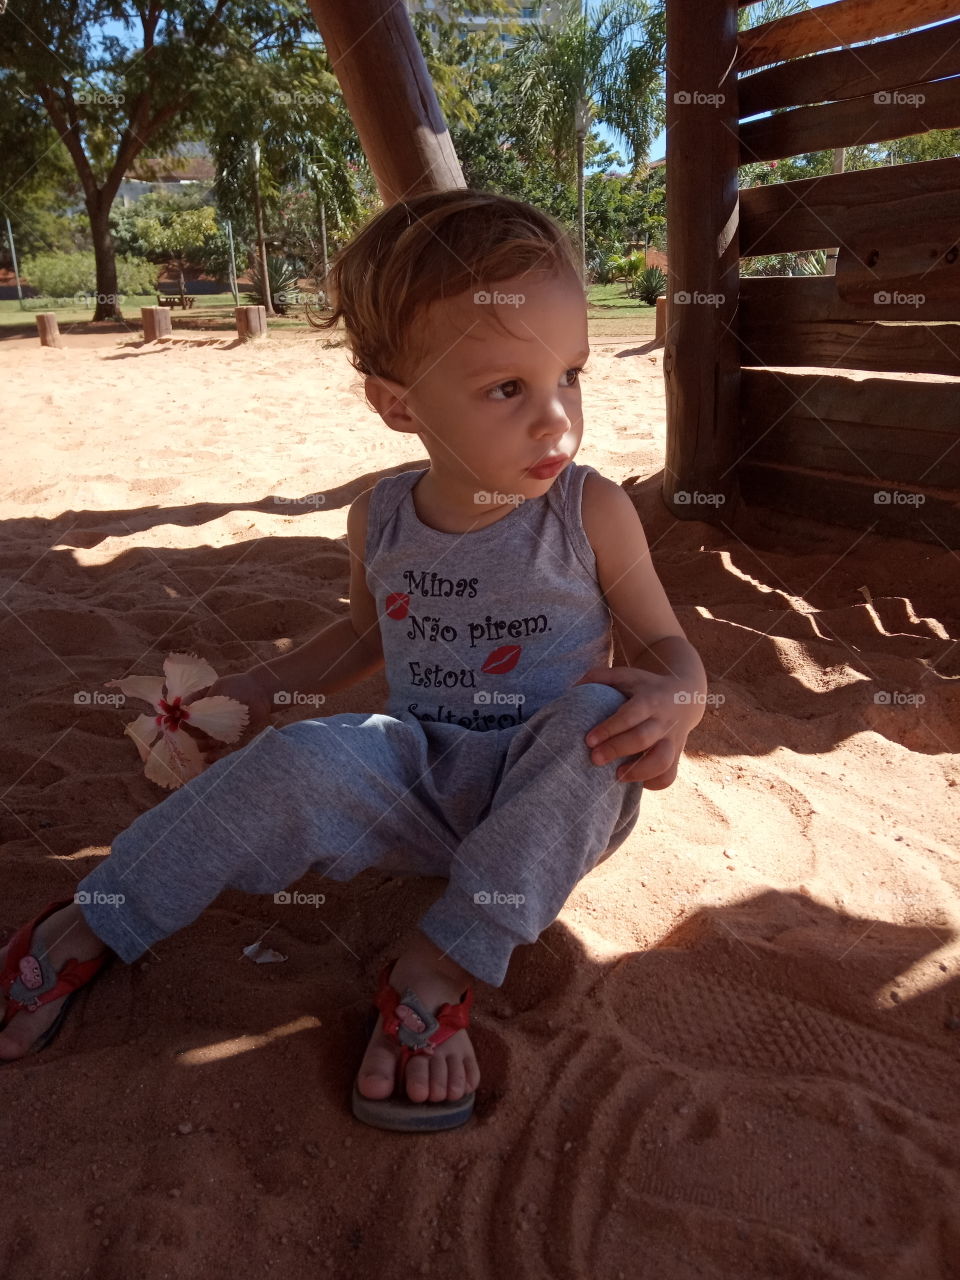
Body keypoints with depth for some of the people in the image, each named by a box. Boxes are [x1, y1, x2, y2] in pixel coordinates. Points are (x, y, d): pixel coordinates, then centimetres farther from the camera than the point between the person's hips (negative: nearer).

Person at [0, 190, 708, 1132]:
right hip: (421, 782, 2)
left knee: (598, 717, -33)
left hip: (547, 804, -1)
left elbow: (664, 645, -3)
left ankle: (439, 971, -25)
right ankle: (81, 932, -8)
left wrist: (672, 701, -27)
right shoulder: (380, 522, -3)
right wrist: (262, 688, 8)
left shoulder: (593, 513, -11)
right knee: (299, 763, -28)